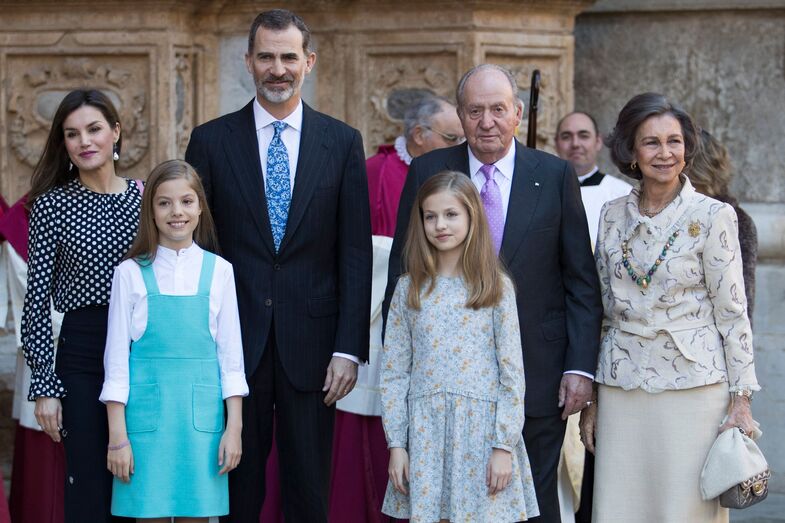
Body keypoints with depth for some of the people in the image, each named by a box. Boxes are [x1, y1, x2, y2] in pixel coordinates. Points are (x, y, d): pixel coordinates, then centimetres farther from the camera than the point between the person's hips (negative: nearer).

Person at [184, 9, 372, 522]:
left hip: (310, 344, 0)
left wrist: (349, 348, -5)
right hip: (234, 341, 0)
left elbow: (356, 253, 2)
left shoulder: (343, 143, 4)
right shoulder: (212, 141, 3)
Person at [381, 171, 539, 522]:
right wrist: (396, 444, 0)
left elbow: (512, 374, 0)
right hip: (425, 433, 2)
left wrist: (504, 446, -6)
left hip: (482, 432, -2)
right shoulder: (408, 290, 7)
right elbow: (393, 373, 6)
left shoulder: (497, 288, 2)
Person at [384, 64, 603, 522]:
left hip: (538, 378, -1)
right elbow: (402, 274, 5)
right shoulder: (427, 173, 2)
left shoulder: (556, 176, 1)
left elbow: (582, 283, 2)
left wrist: (581, 366, -6)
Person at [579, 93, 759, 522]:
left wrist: (741, 398, -7)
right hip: (621, 388, 4)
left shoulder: (712, 217, -4)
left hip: (692, 386, -4)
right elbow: (602, 309, 13)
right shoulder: (612, 216, 8)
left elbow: (732, 312, -3)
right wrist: (591, 397, 12)